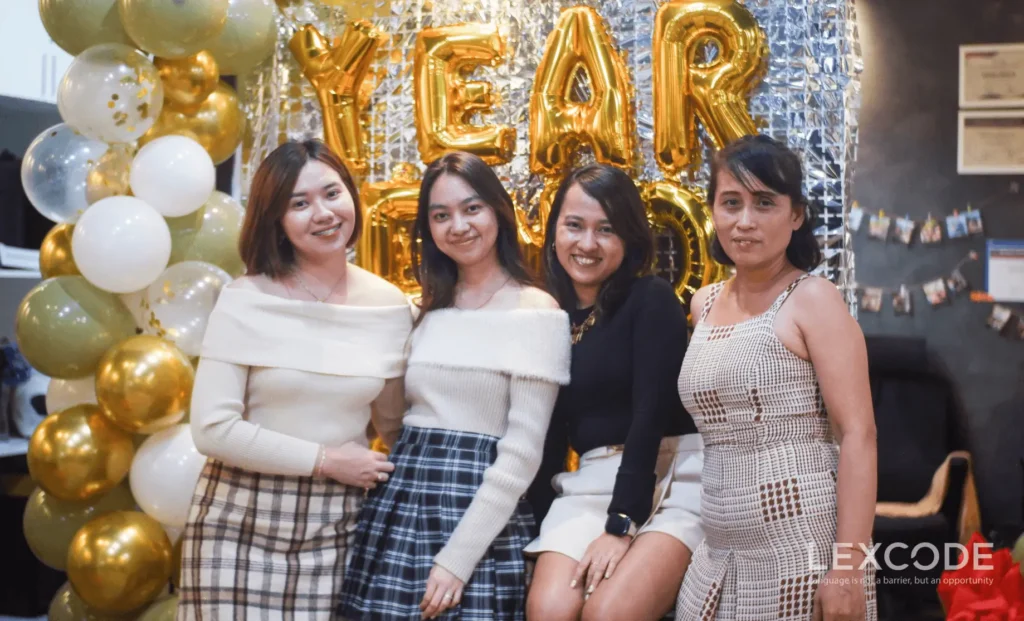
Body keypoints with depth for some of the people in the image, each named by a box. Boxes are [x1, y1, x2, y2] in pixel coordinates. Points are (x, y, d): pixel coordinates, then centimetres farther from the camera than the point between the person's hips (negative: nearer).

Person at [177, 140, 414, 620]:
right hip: (244, 523, -2)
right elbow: (212, 428, -13)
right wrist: (325, 460, -11)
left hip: (338, 524, 3)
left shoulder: (390, 306, 2)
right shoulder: (245, 301, -8)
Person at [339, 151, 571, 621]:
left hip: (480, 515, -6)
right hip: (398, 509, 6)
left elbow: (522, 453, -12)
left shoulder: (536, 311, -7)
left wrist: (457, 557, -16)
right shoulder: (431, 311, 13)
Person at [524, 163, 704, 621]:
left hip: (672, 479, -4)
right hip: (588, 486, 5)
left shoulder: (652, 300, -5)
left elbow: (651, 412, -14)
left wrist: (621, 524, -19)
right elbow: (549, 431, 13)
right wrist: (538, 517, 3)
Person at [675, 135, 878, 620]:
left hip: (804, 557, -6)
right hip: (720, 560, 6)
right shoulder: (704, 305, 10)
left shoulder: (812, 299, -7)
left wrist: (848, 565, -19)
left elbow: (858, 435, -13)